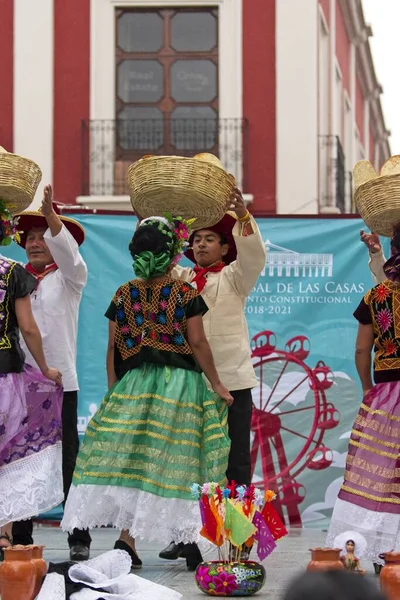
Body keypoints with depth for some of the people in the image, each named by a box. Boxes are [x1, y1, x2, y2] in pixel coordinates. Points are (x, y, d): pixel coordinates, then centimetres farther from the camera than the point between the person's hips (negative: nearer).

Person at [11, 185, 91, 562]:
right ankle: (21, 540, 14)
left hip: (60, 382, -2)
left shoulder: (69, 277, 4)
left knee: (68, 462, -1)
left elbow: (67, 250, -14)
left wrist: (51, 215, -31)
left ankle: (79, 541, 4)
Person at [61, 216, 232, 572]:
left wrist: (113, 390, 15)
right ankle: (187, 540, 3)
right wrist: (216, 384, 2)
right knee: (177, 462, 0)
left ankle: (126, 539, -1)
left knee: (131, 459, 3)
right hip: (180, 382, -3)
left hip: (132, 384, 3)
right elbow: (197, 343, -6)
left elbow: (113, 348, 7)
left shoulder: (124, 295, 4)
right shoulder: (185, 293, -4)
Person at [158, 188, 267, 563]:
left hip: (232, 381, -3)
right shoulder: (180, 278, 14)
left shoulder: (234, 277, 5)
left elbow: (254, 255, -12)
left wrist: (242, 216, -27)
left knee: (235, 462, 0)